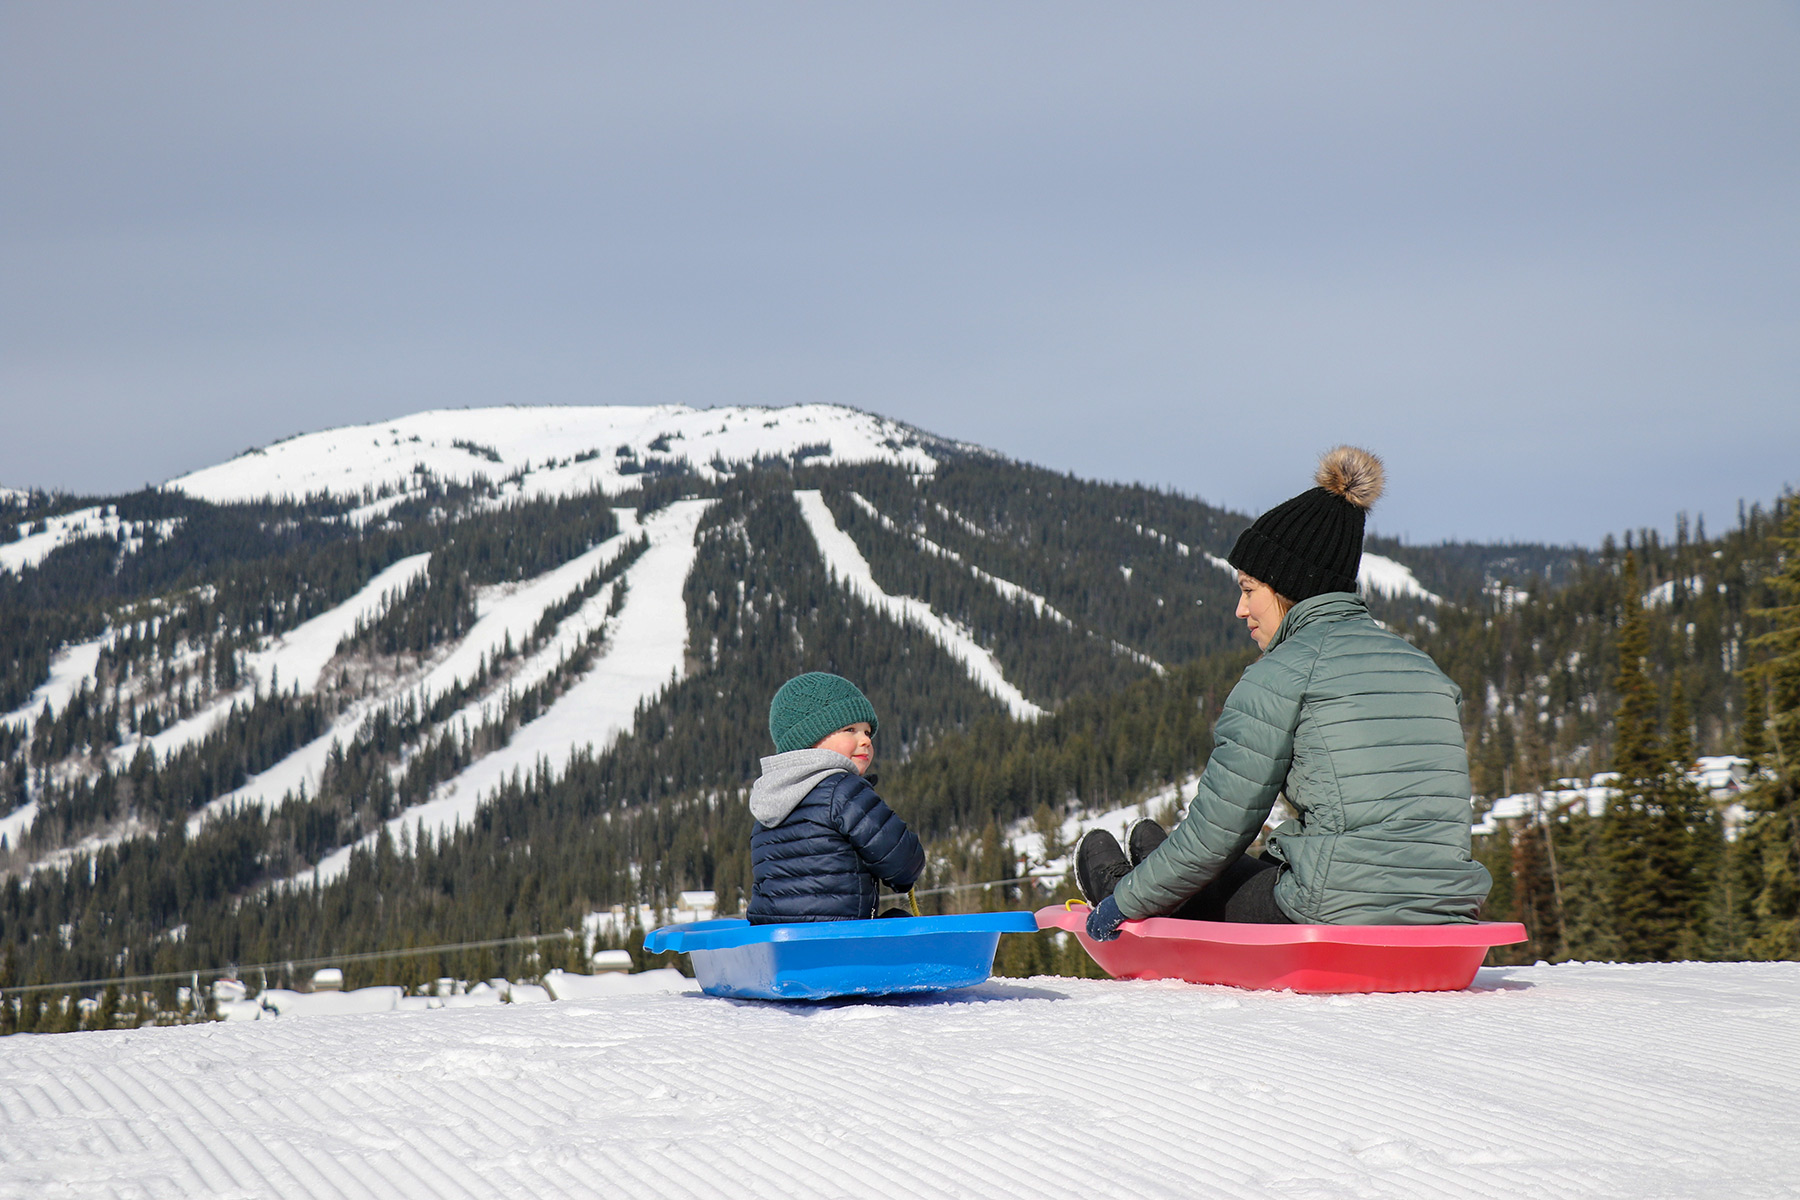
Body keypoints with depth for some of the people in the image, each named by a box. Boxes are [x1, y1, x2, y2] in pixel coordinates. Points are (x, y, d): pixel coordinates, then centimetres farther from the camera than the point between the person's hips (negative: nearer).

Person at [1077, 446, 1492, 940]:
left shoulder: (1283, 673, -5)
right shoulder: (1425, 668, 16)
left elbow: (1217, 829, -5)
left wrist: (1127, 902, 9)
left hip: (1337, 915, -6)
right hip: (1444, 923, 6)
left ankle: (1119, 889, 50)